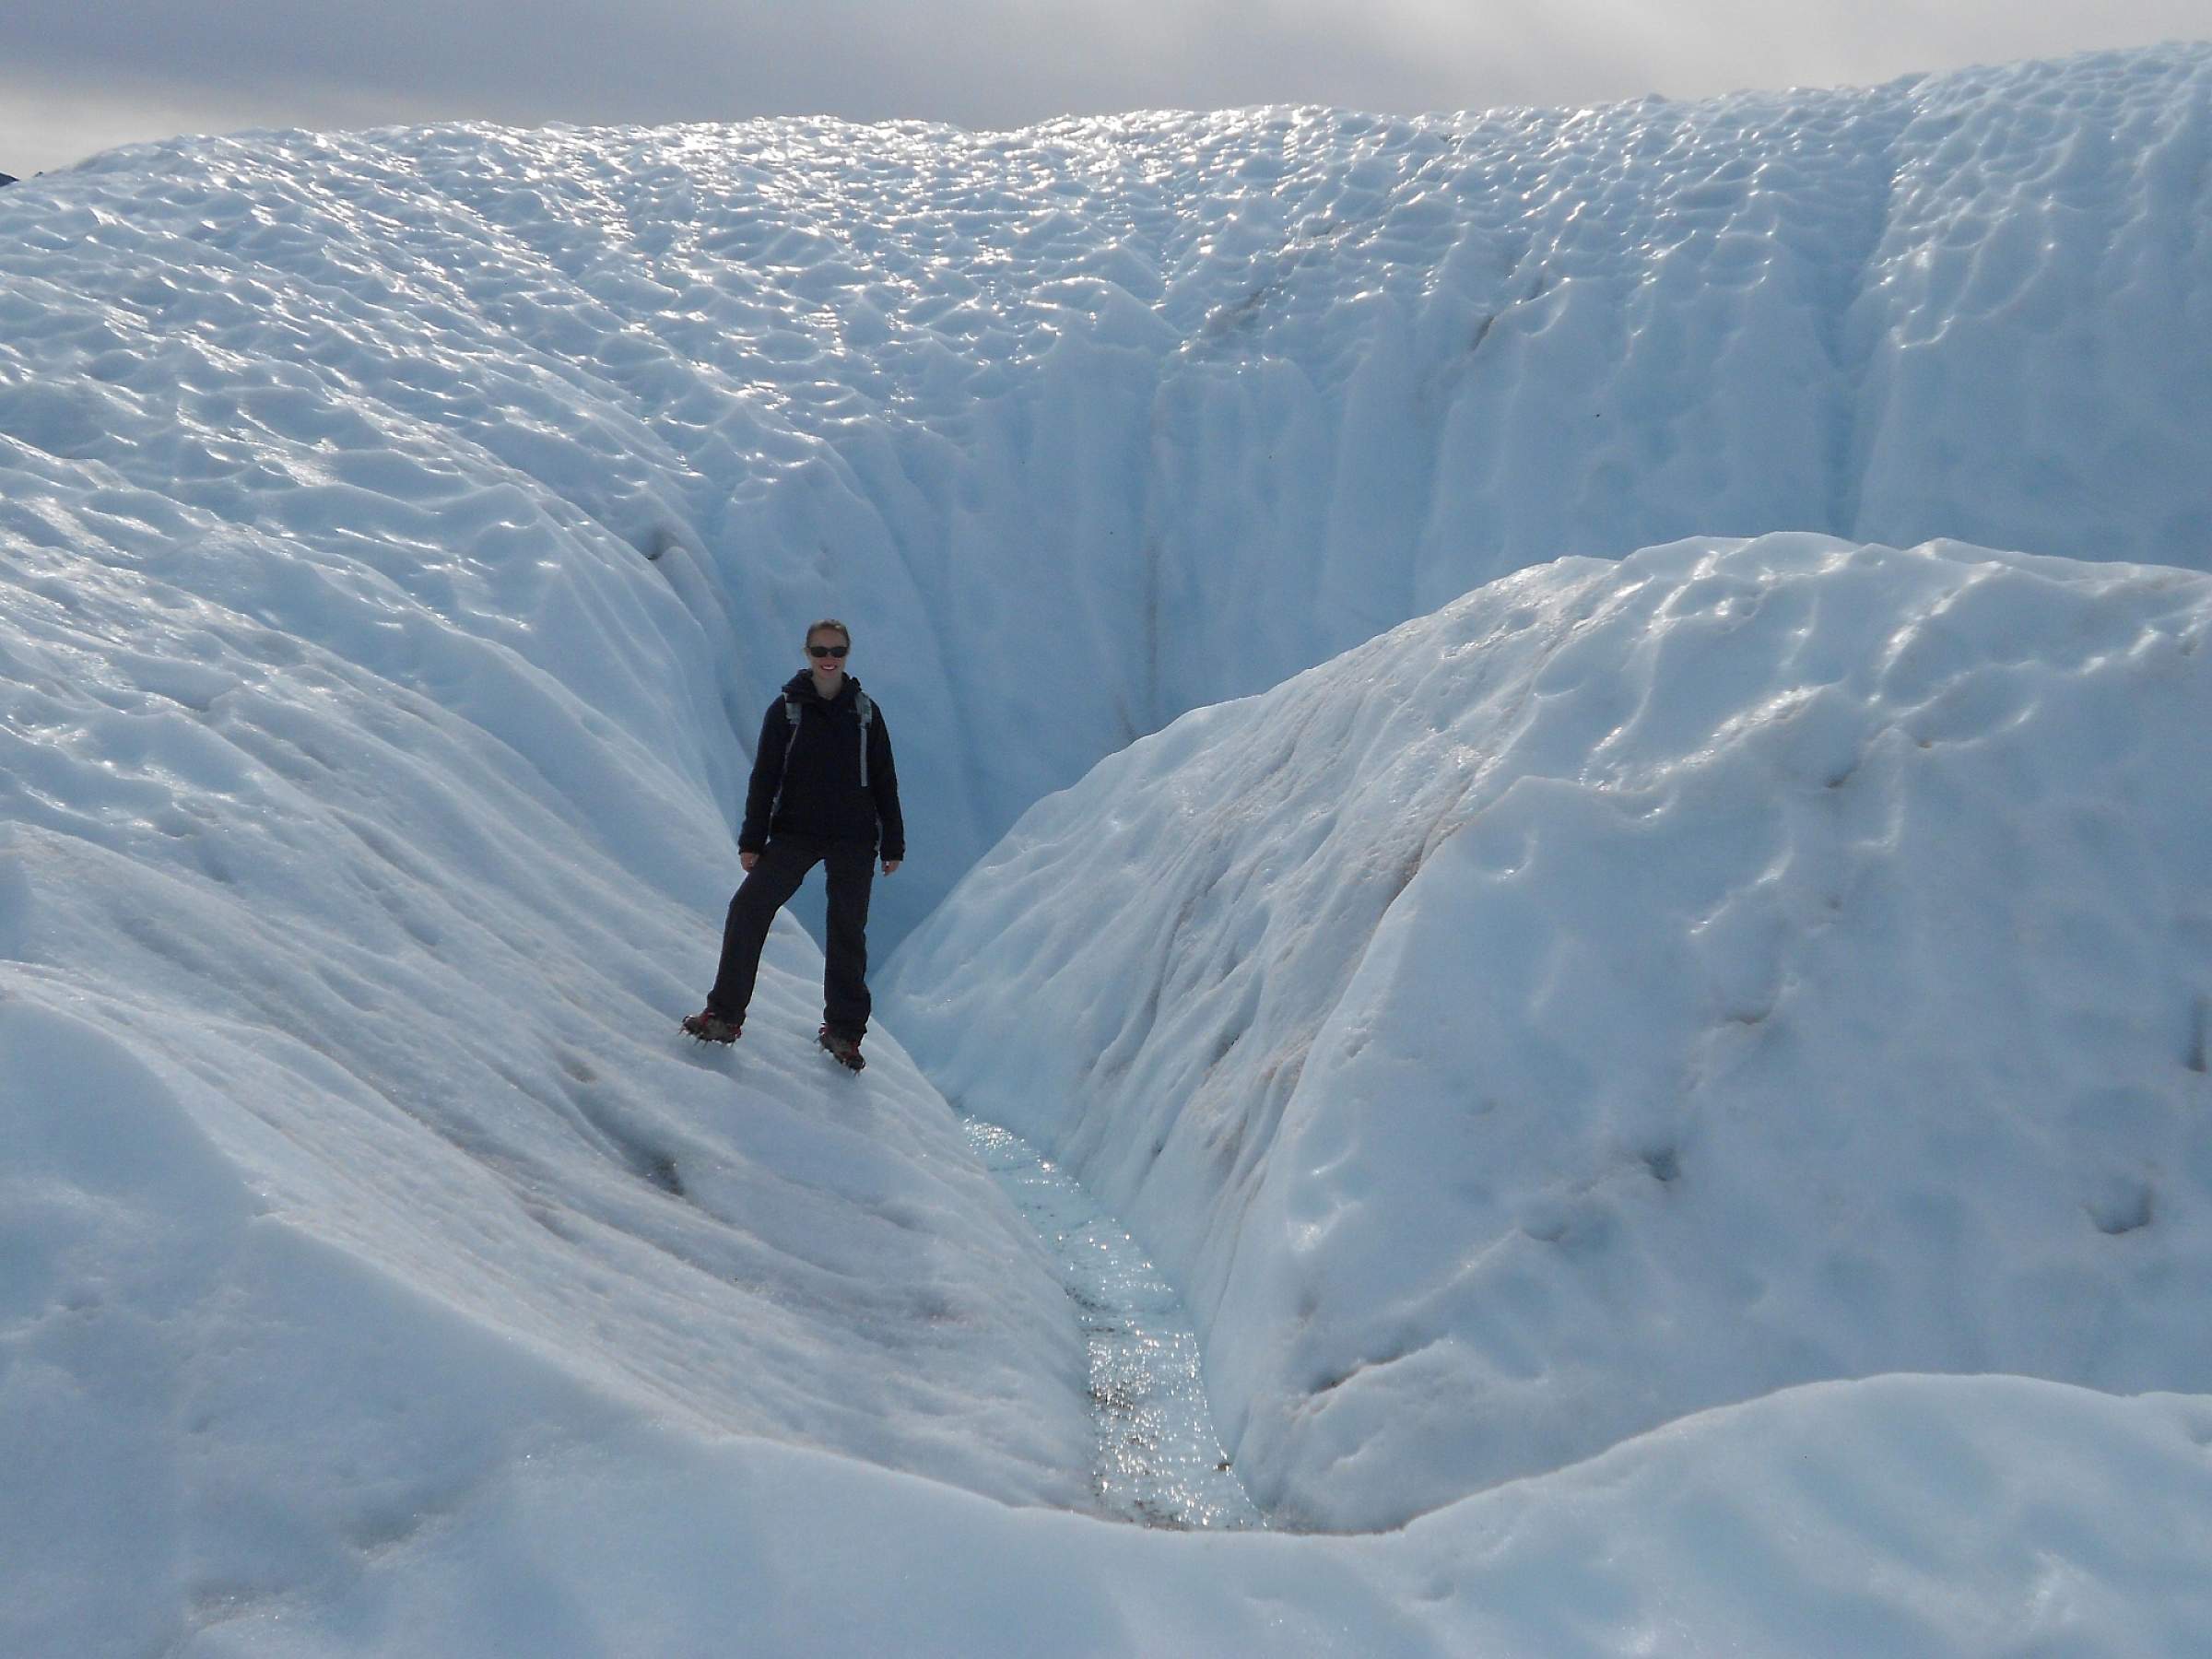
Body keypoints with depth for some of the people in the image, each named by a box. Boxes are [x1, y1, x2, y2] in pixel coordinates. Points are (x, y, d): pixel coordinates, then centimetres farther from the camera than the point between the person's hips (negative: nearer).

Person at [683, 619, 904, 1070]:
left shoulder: (864, 711, 5)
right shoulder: (787, 708, 2)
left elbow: (884, 780, 9)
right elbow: (764, 778, 2)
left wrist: (893, 845, 6)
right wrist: (752, 841, -2)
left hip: (854, 839, 1)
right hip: (794, 834, 0)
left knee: (847, 931, 2)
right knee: (748, 910, -14)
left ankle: (843, 1029, 15)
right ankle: (724, 1015, -8)